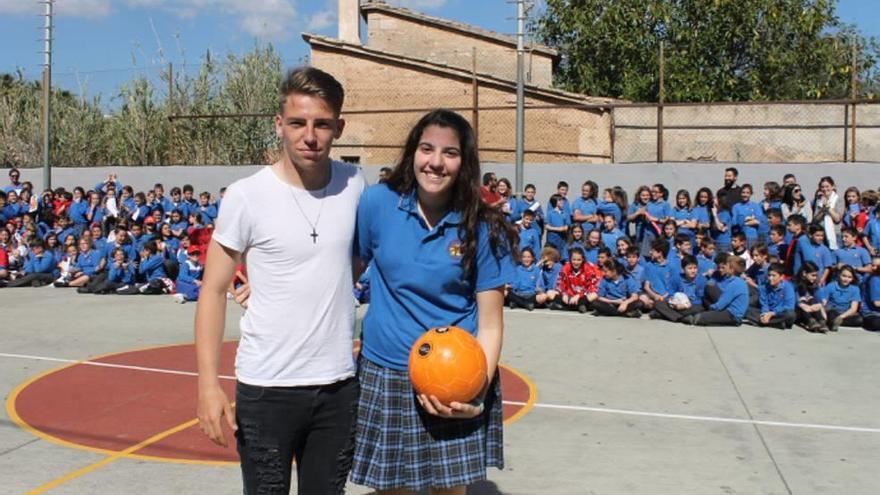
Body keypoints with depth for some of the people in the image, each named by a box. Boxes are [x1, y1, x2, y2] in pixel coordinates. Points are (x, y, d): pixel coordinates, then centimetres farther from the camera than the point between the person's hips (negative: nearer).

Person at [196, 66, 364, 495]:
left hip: (340, 383, 4)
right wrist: (209, 384, -13)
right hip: (266, 387, -3)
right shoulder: (246, 196, -11)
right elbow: (213, 291, -7)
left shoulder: (355, 185, -1)